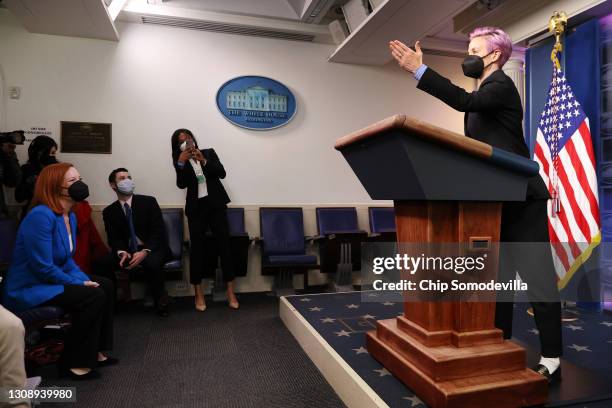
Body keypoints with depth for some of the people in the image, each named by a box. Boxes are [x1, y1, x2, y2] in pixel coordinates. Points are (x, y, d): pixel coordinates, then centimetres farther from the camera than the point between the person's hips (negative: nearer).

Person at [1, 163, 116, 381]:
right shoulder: (41, 215, -25)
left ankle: (95, 351, 12)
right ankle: (73, 362, -7)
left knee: (105, 285, 5)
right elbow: (44, 267, -27)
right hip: (28, 289, -10)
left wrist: (84, 279, -6)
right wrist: (80, 284, -17)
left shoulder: (70, 216, 5)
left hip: (50, 280, 10)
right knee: (94, 296, -22)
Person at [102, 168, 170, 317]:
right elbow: (114, 239, 1)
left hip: (153, 248, -3)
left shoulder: (149, 201, -1)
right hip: (127, 251, 3)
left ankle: (160, 301, -12)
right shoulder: (109, 211, 8)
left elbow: (159, 231, -9)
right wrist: (122, 252, -23)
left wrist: (145, 251, -24)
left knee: (151, 263, -36)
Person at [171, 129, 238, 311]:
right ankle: (199, 293, 7)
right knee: (196, 247, -2)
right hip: (196, 207, 0)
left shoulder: (209, 152, 9)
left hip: (216, 204, 0)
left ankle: (230, 291, 4)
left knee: (224, 245, -3)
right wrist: (181, 162, -18)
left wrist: (204, 161, -16)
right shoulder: (180, 161, 8)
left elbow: (222, 173, -3)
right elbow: (181, 184, -7)